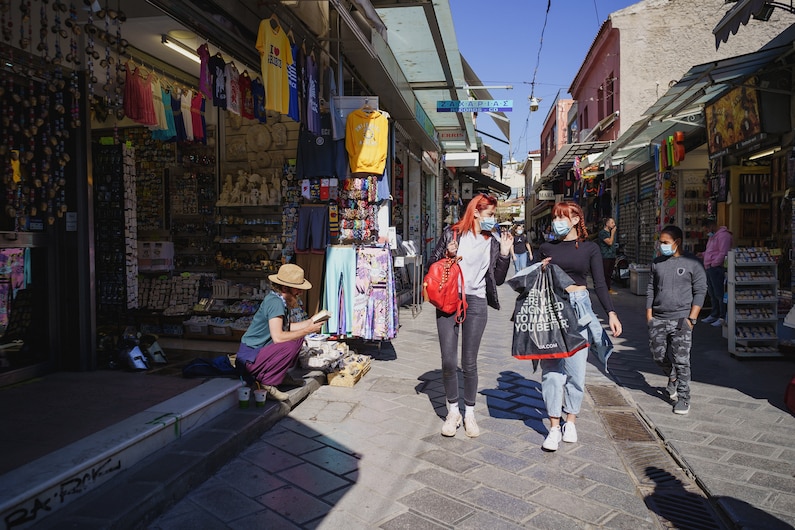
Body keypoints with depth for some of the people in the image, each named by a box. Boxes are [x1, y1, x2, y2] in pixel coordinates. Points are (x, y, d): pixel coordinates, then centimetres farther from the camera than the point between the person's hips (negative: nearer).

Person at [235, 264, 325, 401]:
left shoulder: (281, 301, 7)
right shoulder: (275, 302, -22)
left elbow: (287, 327, 13)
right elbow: (278, 337, -30)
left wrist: (310, 322, 3)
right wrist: (307, 330, -22)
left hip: (259, 351, 10)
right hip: (249, 359, -10)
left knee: (297, 337, 9)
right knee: (290, 346, -27)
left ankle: (279, 374, 12)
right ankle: (266, 383, -14)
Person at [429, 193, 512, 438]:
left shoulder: (492, 242, 10)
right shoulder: (452, 233, 3)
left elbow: (498, 279, 10)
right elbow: (433, 263, 6)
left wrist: (504, 253, 0)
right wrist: (447, 254, -12)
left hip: (476, 303, 1)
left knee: (469, 363, 6)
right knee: (448, 362, 0)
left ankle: (469, 413, 23)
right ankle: (453, 411, 20)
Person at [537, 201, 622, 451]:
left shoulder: (590, 249, 5)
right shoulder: (546, 248, 8)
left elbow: (600, 284, 2)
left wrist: (611, 313, -9)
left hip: (579, 309, 0)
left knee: (576, 368, 3)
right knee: (551, 368, -1)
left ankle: (570, 421, 22)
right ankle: (554, 427, 7)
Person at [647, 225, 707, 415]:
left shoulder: (692, 263, -2)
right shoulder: (657, 262, 10)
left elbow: (700, 292, -3)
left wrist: (691, 318, -9)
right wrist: (649, 314, 8)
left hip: (681, 319, -4)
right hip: (658, 319, 4)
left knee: (681, 360, -4)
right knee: (658, 355, 8)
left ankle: (683, 398, 8)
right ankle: (673, 378, 37)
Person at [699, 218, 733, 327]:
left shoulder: (723, 235, -12)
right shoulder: (712, 236, 22)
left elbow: (723, 253, -20)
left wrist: (713, 264, -17)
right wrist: (703, 254, 13)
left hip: (717, 269, -11)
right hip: (710, 269, 11)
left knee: (719, 294, -8)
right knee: (712, 294, 15)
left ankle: (723, 318, -4)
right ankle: (714, 315, 24)